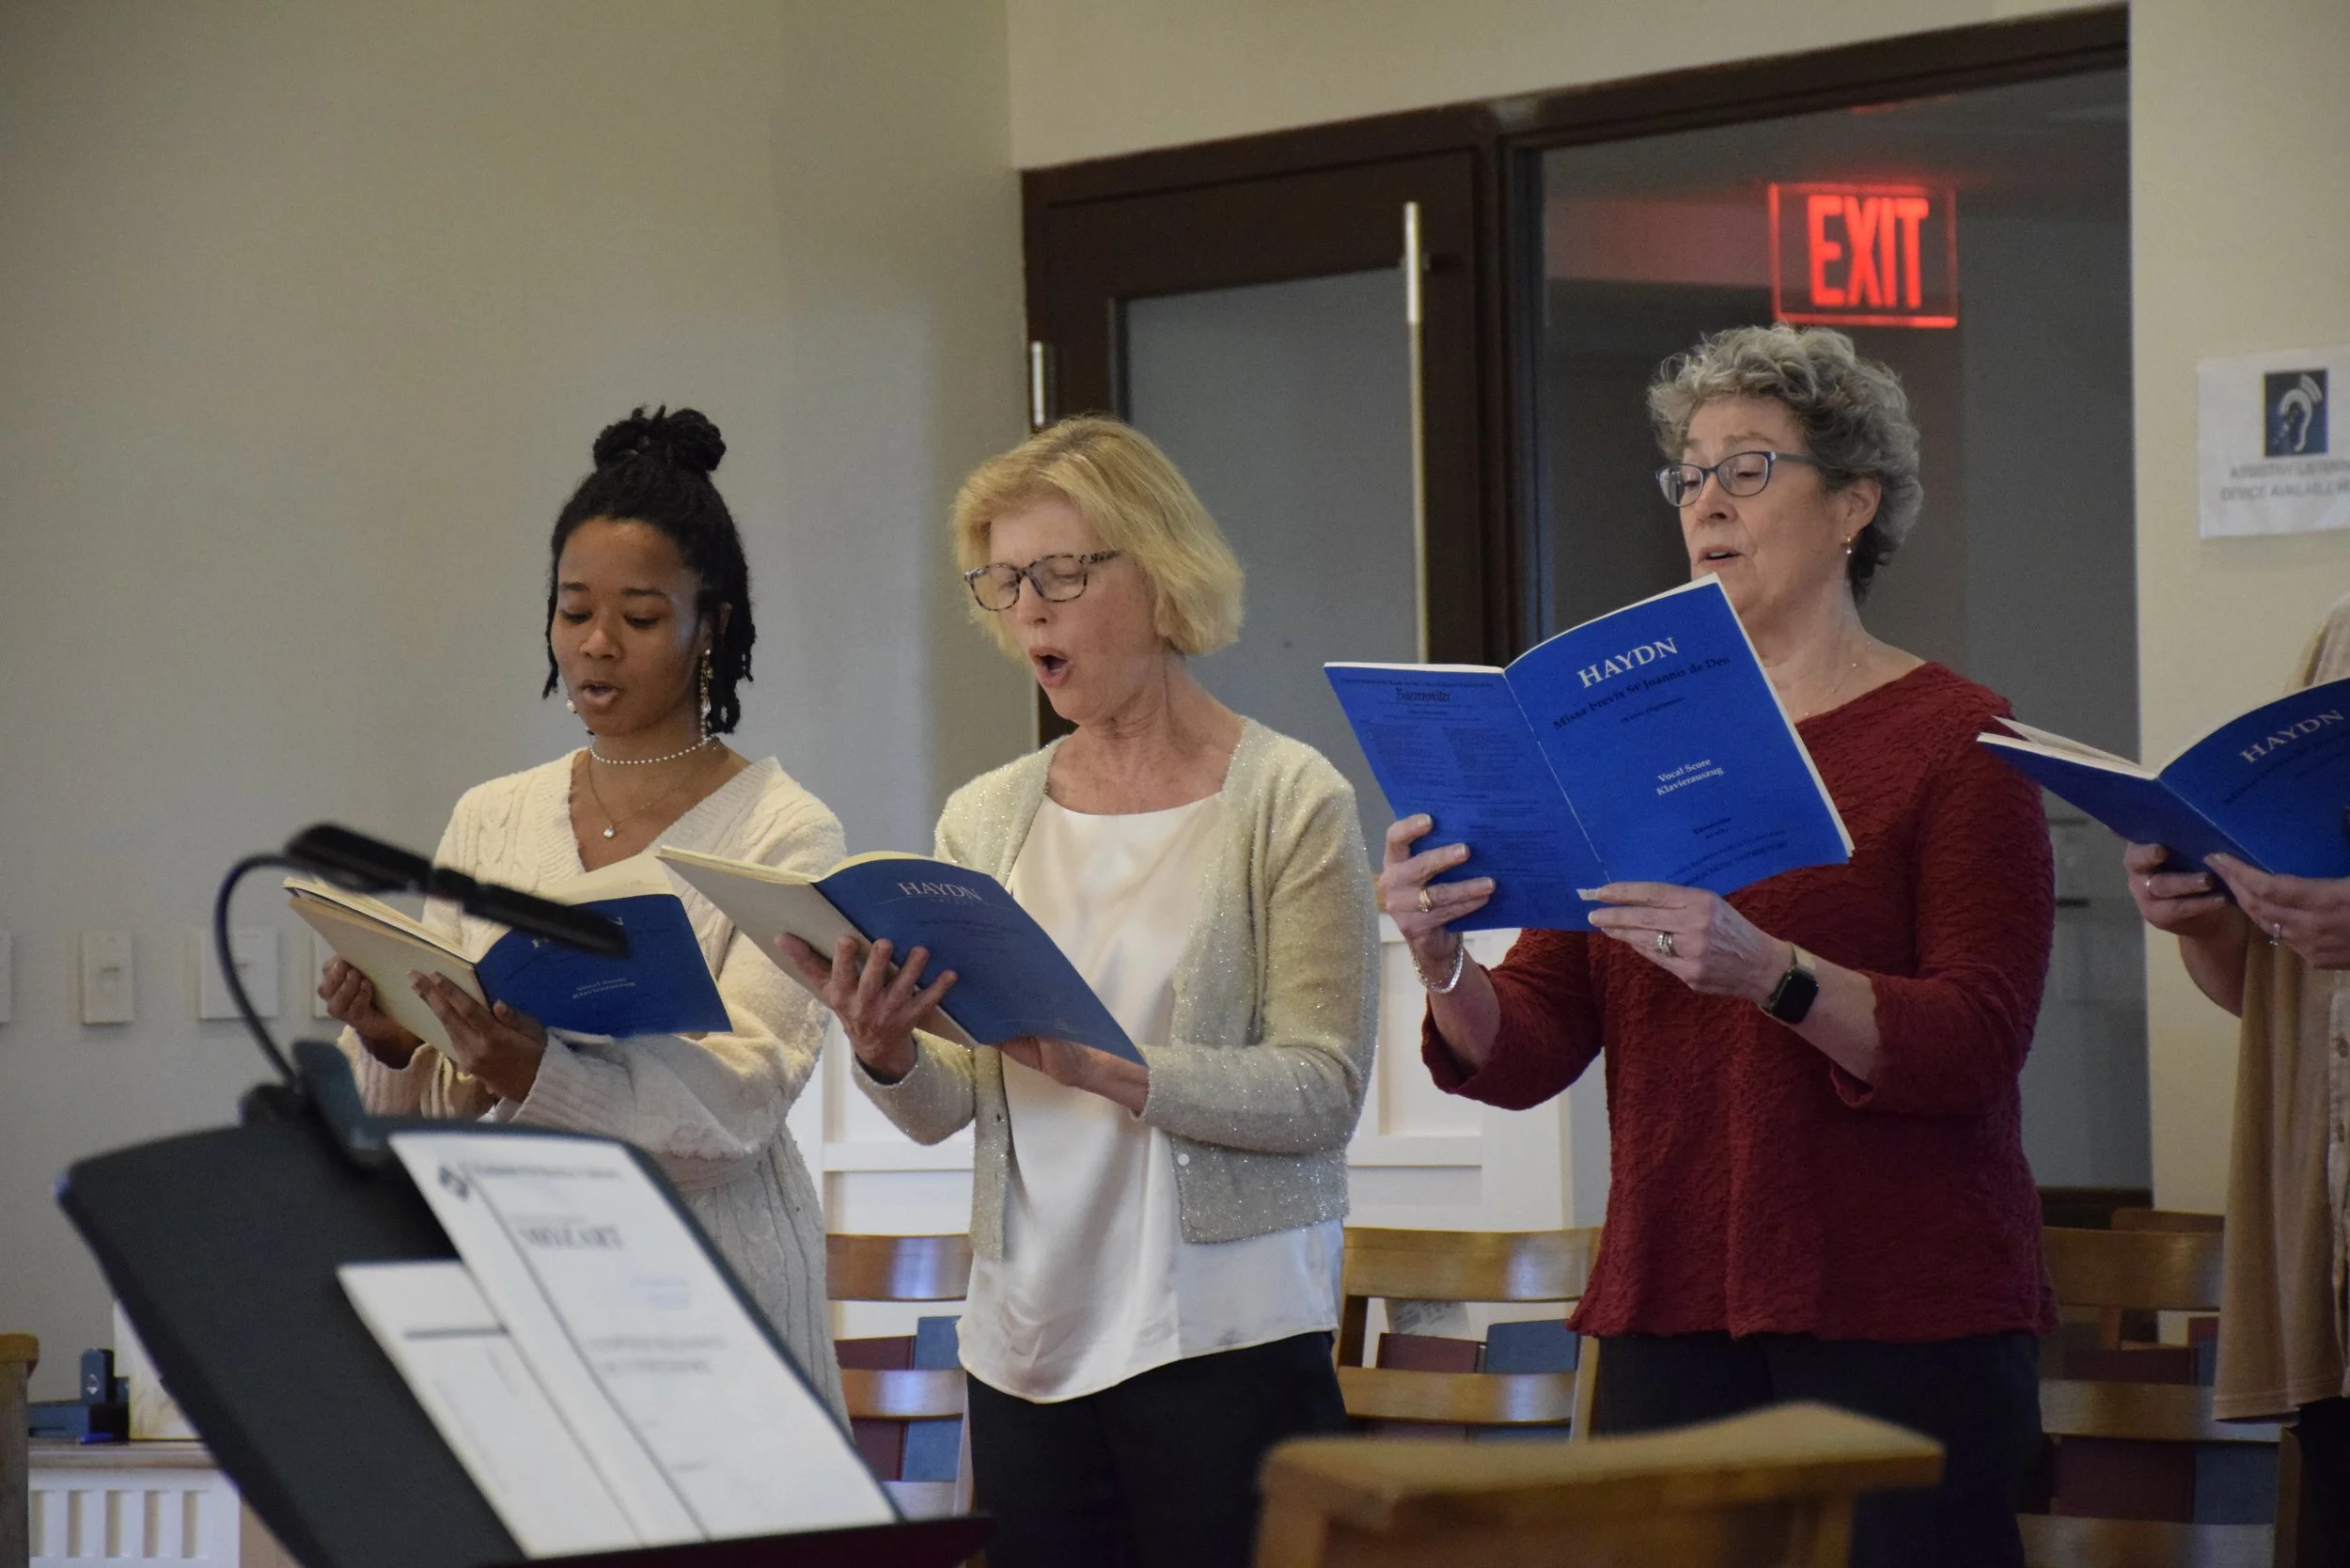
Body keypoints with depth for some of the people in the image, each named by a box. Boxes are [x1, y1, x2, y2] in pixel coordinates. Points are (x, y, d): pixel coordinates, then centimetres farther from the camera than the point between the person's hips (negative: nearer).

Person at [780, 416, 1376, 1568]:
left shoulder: (1288, 802, -3)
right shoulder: (986, 820, 12)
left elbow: (1324, 1090, -12)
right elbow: (944, 1110, 8)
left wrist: (1107, 1069, -23)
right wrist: (888, 1055, -14)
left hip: (1221, 1333, -4)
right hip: (1027, 1345, 5)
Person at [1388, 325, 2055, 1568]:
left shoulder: (1951, 740, -1)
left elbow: (1976, 1045, -13)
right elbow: (1527, 1054, 6)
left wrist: (1768, 974, -28)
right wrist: (1442, 964, -15)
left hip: (1902, 1323, -4)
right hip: (1672, 1319, 4)